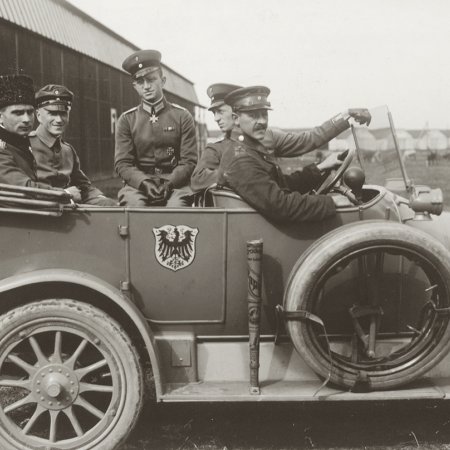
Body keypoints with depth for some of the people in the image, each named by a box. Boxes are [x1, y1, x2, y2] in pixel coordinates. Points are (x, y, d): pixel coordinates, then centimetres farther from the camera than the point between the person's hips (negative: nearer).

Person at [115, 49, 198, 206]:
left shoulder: (182, 116, 6)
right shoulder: (126, 120, 8)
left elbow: (189, 161, 1)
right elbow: (122, 163, 3)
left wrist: (169, 183, -17)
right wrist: (144, 182, -17)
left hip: (175, 181, 0)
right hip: (138, 182, 1)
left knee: (177, 204, -33)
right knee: (133, 203, -32)